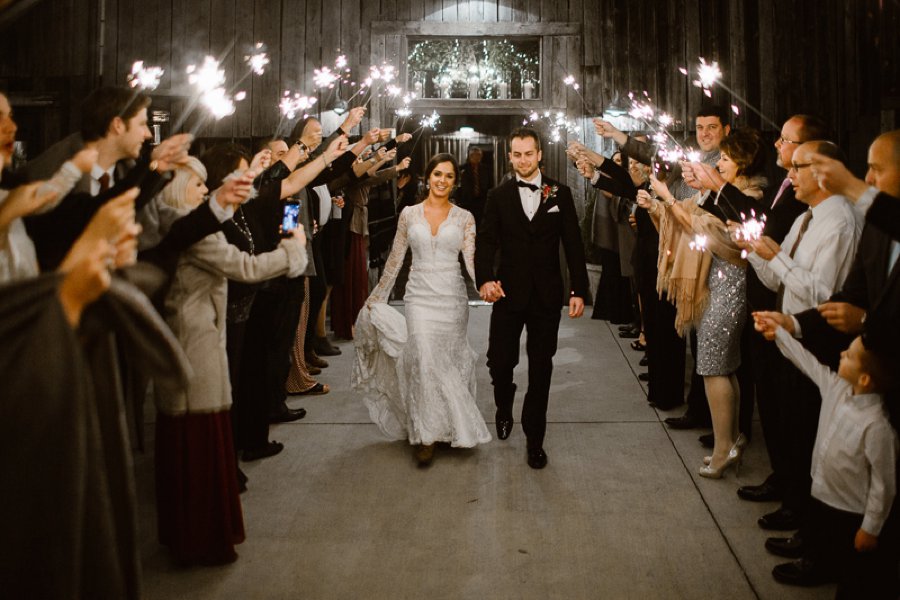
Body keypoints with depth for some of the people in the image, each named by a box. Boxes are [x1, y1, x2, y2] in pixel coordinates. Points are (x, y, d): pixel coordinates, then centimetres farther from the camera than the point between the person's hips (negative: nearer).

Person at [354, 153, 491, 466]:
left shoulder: (464, 217, 3)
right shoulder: (409, 214, 4)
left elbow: (471, 259, -6)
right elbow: (395, 259, 9)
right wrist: (376, 297, 10)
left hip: (452, 298, 1)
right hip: (420, 296, 0)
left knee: (447, 360, 8)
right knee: (424, 359, -12)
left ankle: (446, 426, 25)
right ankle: (426, 434, -1)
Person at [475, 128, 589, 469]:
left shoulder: (560, 194, 3)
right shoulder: (498, 196, 3)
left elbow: (573, 244, 2)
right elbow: (486, 242, -4)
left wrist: (579, 290, -4)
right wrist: (485, 279, -22)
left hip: (547, 296, 0)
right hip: (508, 293, 0)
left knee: (541, 369, 7)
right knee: (500, 361, 1)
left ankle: (534, 438, 21)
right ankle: (504, 409, 35)